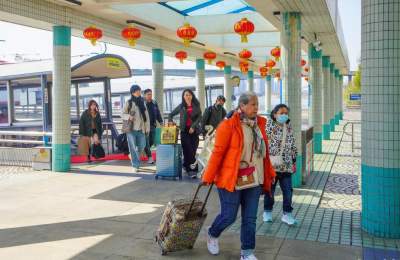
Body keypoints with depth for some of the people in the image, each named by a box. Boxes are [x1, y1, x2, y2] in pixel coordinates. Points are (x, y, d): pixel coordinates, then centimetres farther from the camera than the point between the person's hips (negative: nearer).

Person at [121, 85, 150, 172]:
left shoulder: (142, 102, 9)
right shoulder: (128, 103, 0)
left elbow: (146, 116, 9)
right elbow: (122, 114, 1)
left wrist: (147, 128, 4)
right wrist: (128, 116, -20)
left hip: (141, 129, 3)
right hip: (131, 129, -3)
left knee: (142, 147, 7)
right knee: (133, 148, -2)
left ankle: (133, 157, 35)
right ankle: (135, 165, 5)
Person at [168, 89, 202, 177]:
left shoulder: (196, 105, 8)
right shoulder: (181, 106, 9)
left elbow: (199, 117, 0)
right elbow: (171, 115, 17)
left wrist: (193, 126, -11)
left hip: (194, 130, 1)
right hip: (184, 130, -1)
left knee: (193, 150, -1)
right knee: (188, 150, -10)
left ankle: (186, 166, 13)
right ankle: (192, 169, -7)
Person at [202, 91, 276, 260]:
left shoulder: (259, 124, 7)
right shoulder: (228, 126, -13)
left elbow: (263, 151, 15)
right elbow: (218, 153, -12)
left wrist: (270, 173, 16)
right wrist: (208, 177, -9)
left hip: (254, 181, 6)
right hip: (232, 180, -5)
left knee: (250, 219, 9)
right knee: (229, 216, 4)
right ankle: (212, 234, 34)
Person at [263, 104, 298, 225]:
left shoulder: (289, 127, 8)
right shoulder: (269, 126, -6)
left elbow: (292, 146, 15)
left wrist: (294, 162, 15)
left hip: (286, 165, 4)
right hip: (271, 164, -4)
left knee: (288, 190, 3)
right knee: (270, 189, 10)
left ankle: (287, 214, 17)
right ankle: (267, 212, 27)